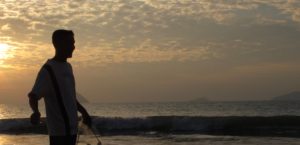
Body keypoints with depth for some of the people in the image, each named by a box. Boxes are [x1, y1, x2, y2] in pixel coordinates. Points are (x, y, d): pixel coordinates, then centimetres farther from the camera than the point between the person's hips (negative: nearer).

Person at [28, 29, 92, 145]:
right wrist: (36, 112, -38)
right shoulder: (48, 70, -13)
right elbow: (33, 96, -19)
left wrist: (83, 112, 30)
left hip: (71, 128, 9)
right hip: (59, 130, -9)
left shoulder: (67, 67, 13)